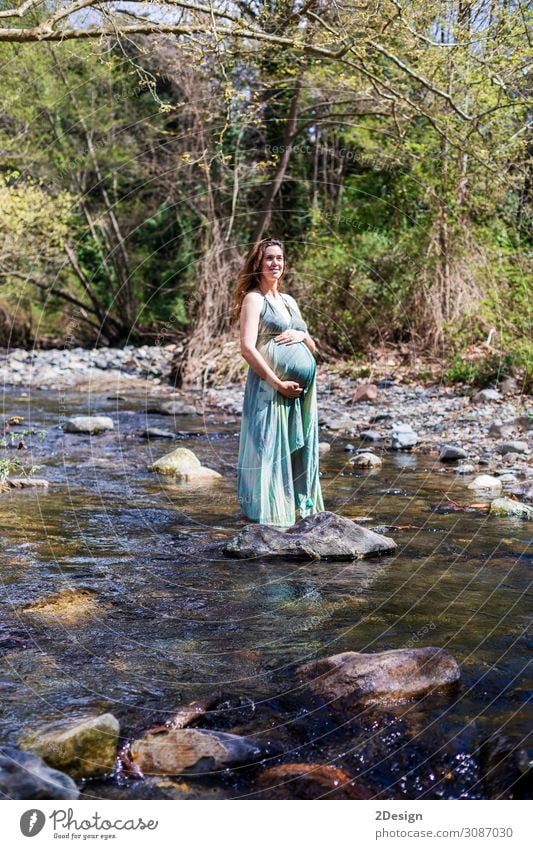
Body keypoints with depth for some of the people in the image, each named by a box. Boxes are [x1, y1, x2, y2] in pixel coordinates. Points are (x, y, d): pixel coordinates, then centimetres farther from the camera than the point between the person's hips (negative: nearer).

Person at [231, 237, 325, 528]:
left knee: (299, 449, 9)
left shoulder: (289, 301, 20)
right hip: (268, 387, -7)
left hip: (301, 390, 7)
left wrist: (302, 335, -2)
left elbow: (313, 349, 21)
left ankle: (301, 509, 19)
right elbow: (247, 348, -14)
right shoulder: (253, 299, -2)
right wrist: (278, 383, -16)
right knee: (268, 448, -6)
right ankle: (267, 514, 0)